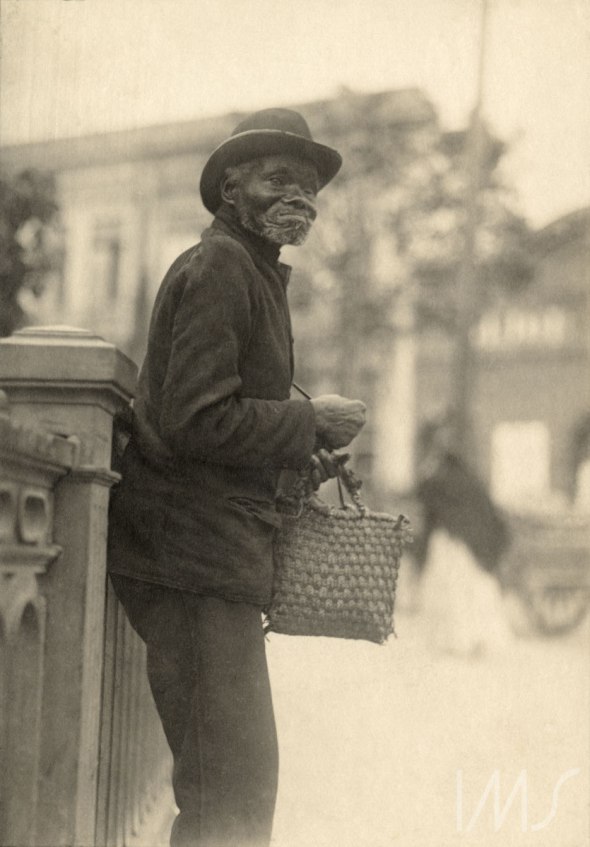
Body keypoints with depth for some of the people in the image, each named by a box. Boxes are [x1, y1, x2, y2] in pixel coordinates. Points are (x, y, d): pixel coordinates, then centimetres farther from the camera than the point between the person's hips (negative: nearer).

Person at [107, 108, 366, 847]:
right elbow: (195, 421, -20)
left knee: (242, 780, 16)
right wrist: (310, 421, -10)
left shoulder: (252, 271, 22)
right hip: (193, 558, -11)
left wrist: (303, 454, 12)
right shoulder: (218, 266, -11)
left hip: (213, 551, 11)